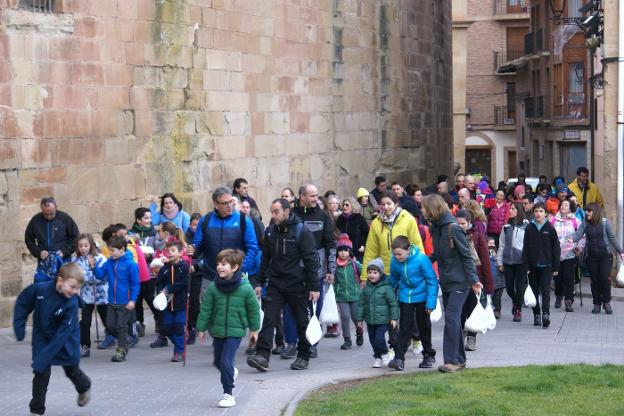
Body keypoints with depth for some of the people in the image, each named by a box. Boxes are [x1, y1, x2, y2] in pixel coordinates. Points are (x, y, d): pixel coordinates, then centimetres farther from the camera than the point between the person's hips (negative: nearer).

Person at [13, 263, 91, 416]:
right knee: (41, 374, -5)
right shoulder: (39, 289, -25)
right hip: (43, 338, 1)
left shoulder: (72, 303, -29)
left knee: (71, 370, 16)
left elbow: (62, 334, -29)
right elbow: (22, 304, -4)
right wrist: (19, 327, -7)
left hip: (66, 342, -1)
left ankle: (84, 388, 48)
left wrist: (43, 358, -30)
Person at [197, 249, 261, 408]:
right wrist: (202, 328, 4)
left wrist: (254, 329, 5)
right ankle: (231, 372, 49)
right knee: (218, 362, 17)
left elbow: (253, 310, -1)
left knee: (226, 362, -14)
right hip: (217, 330, 4)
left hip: (235, 331, -4)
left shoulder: (245, 288, -13)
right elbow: (206, 309, 1)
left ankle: (228, 394, -2)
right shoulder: (213, 288, -7)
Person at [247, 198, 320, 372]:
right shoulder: (270, 232, 7)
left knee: (302, 321, 7)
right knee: (269, 318, -9)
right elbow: (265, 259, 15)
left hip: (297, 285, -4)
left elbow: (311, 261, -9)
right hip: (275, 284, 4)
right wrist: (260, 283, 12)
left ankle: (303, 357, 21)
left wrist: (314, 287, -12)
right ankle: (263, 356, -15)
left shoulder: (302, 232, -9)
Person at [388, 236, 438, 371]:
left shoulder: (421, 259, -22)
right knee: (405, 327, -6)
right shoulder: (395, 261, -10)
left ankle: (429, 356, 26)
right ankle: (399, 358, -11)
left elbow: (432, 281, -15)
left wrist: (431, 302, -16)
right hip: (405, 298, 2)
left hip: (421, 297, -2)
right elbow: (393, 279, 10)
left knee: (424, 327, 10)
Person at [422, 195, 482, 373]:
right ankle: (459, 359, 19)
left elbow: (466, 256, -15)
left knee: (451, 318, -12)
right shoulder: (435, 228, 6)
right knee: (453, 320, 12)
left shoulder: (453, 229, -17)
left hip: (459, 281, -8)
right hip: (446, 281, 8)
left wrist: (473, 279, -17)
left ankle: (452, 360, -9)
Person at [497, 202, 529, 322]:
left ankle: (518, 310, 14)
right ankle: (515, 302, 35)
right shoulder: (506, 227, 9)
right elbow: (501, 245, 13)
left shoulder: (526, 226, -5)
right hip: (508, 261, 4)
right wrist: (499, 261, 10)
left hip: (521, 261, -4)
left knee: (519, 286, 0)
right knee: (509, 286, 7)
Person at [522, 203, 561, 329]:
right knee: (535, 291, 7)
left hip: (547, 266, -2)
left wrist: (556, 267, -1)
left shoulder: (550, 228, 0)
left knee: (545, 290, -12)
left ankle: (546, 314, -19)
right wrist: (526, 265, -2)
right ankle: (536, 315, 16)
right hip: (533, 266, 2)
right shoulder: (529, 228, 5)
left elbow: (556, 248, 2)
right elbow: (525, 248, 5)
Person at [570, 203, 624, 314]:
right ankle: (597, 304, 16)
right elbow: (578, 234, -6)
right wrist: (571, 239, -29)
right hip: (591, 256, 3)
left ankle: (606, 302, 3)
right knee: (594, 280, 4)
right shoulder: (585, 224, 3)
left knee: (604, 278, -13)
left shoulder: (604, 223, -3)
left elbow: (612, 237, 2)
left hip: (605, 255, -3)